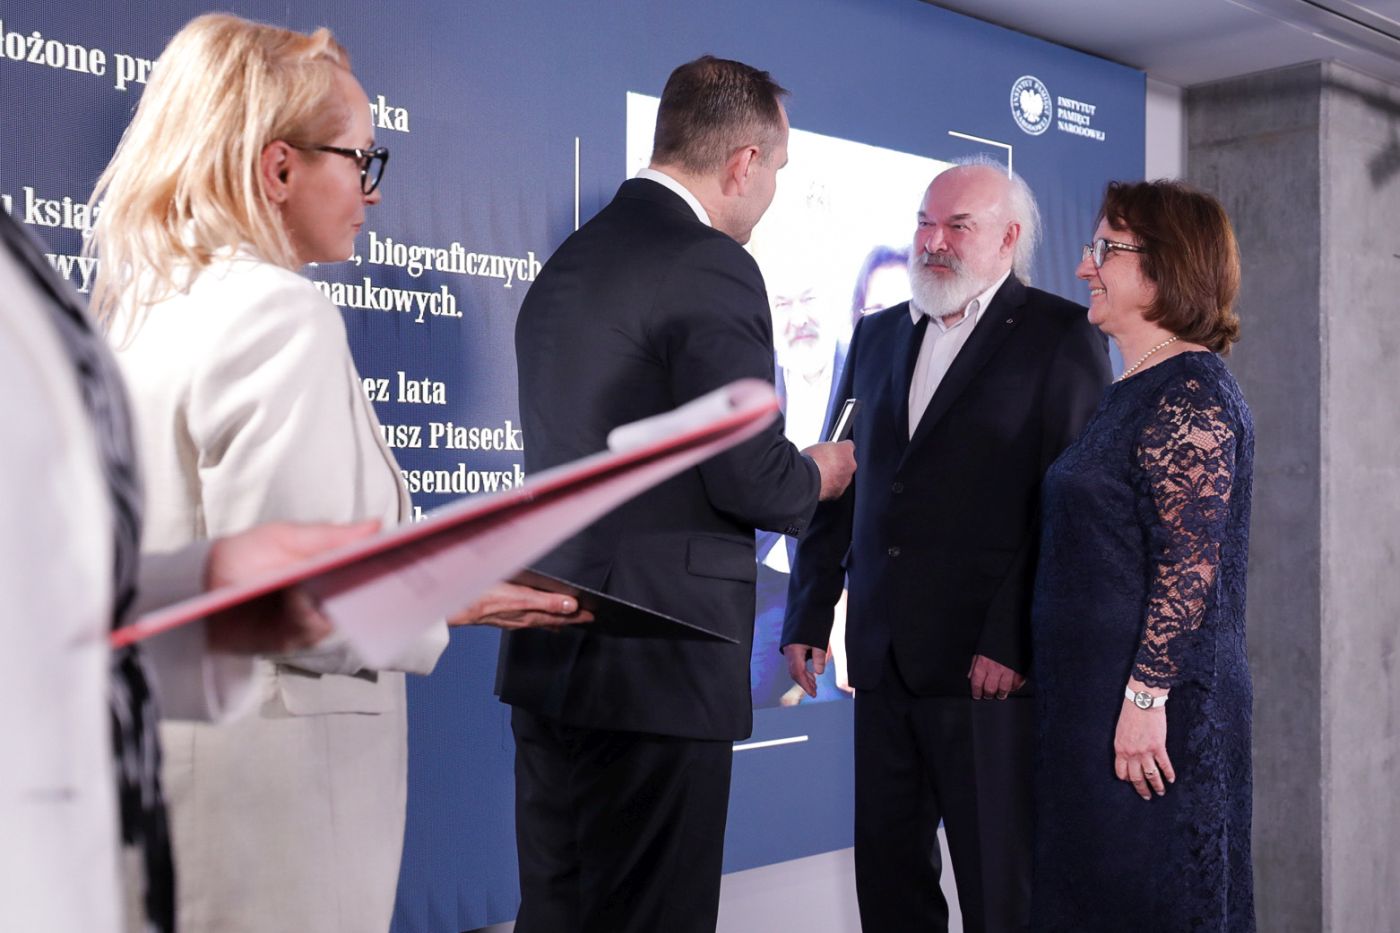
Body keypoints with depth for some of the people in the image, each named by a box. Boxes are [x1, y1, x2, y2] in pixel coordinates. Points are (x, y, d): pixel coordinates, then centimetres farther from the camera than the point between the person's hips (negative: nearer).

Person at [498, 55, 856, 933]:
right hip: (659, 663, -8)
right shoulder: (712, 267, -14)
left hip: (550, 654, 9)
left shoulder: (568, 261, 13)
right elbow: (750, 480, -17)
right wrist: (816, 477, 6)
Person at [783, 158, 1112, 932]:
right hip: (883, 659, 6)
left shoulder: (1061, 337, -3)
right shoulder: (877, 335, 16)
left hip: (992, 665, -5)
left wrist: (1014, 643, -16)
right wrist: (808, 617, 10)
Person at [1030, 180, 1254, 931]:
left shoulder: (1190, 394, -14)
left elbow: (1191, 563, -20)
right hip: (1093, 696, 9)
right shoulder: (1131, 390, 14)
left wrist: (1146, 698, -23)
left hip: (1151, 706, -9)